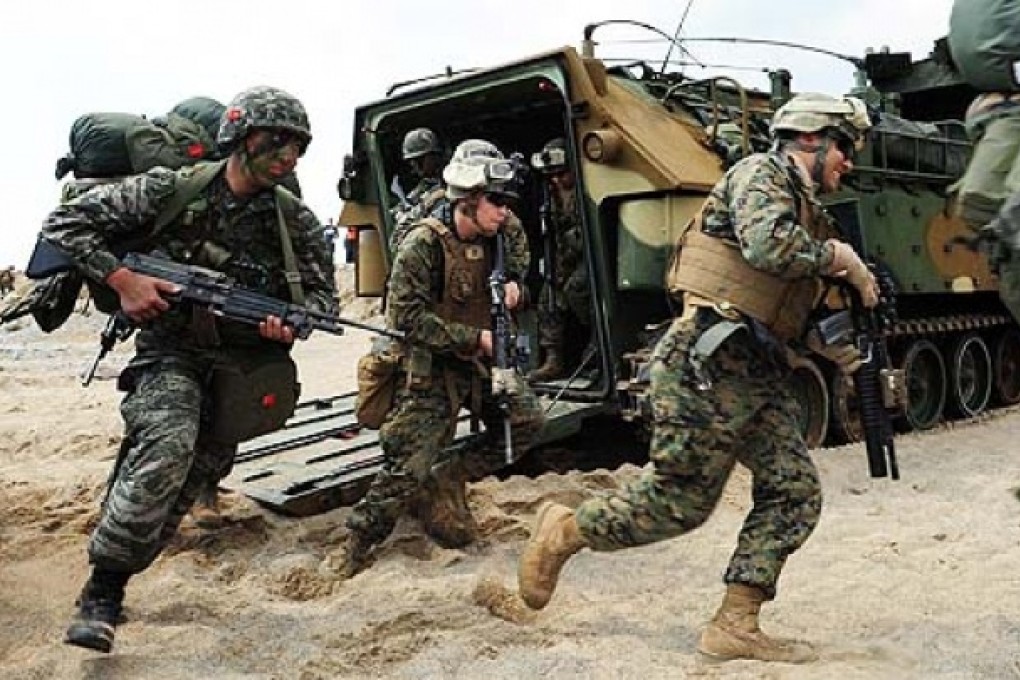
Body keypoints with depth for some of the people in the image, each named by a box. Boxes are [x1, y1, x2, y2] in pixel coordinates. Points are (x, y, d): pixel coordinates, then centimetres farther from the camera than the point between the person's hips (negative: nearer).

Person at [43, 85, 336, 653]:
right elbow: (65, 223, -3)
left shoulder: (297, 221, -2)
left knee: (191, 478, 6)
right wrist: (122, 278, -16)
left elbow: (323, 294, 6)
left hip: (243, 360, 3)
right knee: (167, 446, -29)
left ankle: (111, 587, 26)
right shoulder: (170, 191, -8)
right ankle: (102, 589, -16)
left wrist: (292, 323, -16)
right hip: (171, 351, -3)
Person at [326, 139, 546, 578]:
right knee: (410, 466, -11)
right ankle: (356, 545, 8)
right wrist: (474, 338, -23)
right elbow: (407, 316, -21)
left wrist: (515, 288, -5)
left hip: (478, 362, 7)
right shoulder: (423, 244, -17)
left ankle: (447, 479, 11)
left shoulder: (492, 242, 4)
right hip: (428, 369, -7)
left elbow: (517, 273, 21)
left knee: (526, 420, -3)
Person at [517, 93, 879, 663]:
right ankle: (563, 531, 16)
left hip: (760, 370, 10)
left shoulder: (807, 211, 24)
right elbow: (768, 247, -25)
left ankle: (736, 626, 8)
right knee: (680, 500, -4)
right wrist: (842, 257, -9)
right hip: (708, 364, -10)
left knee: (795, 494, 2)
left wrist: (832, 348, 9)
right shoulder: (761, 174, -3)